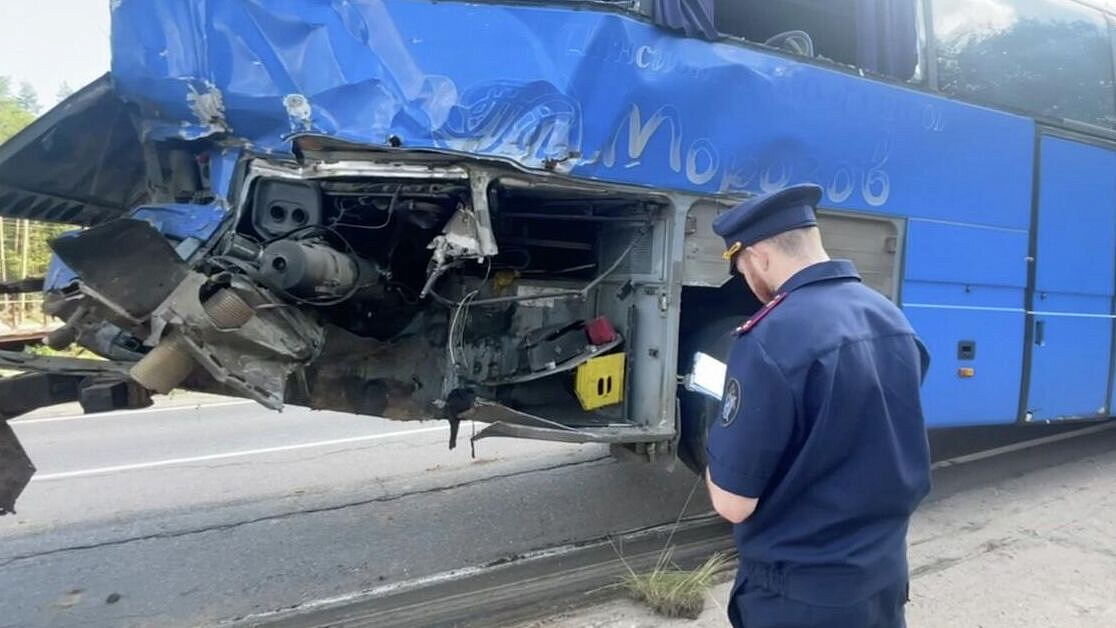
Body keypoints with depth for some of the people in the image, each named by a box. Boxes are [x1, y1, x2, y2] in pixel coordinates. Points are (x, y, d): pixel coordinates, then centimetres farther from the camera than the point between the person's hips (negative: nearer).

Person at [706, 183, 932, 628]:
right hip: (885, 573, 7)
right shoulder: (892, 318, -2)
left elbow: (732, 502, -21)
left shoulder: (771, 339, -26)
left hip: (802, 590, -6)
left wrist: (724, 437, -3)